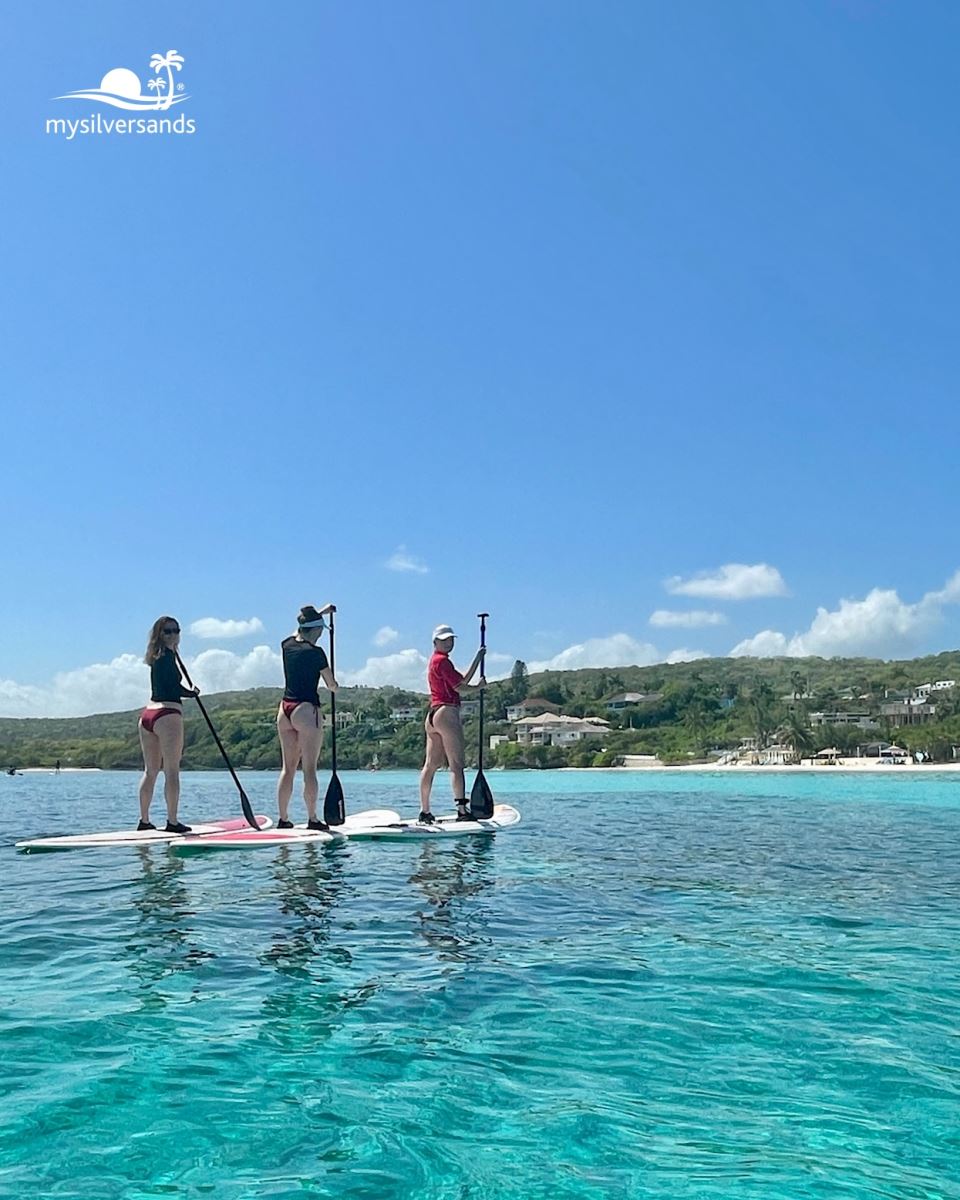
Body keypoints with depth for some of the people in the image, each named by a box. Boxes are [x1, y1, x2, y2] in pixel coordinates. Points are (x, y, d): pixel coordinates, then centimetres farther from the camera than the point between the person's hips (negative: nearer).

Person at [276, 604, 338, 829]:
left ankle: (283, 819, 12)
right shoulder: (315, 652, -10)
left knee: (288, 768, 11)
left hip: (285, 709, 7)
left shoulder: (287, 645, 7)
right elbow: (332, 685, -3)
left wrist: (320, 612, 41)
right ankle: (312, 819, -2)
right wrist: (334, 685, 21)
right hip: (306, 709, -6)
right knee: (309, 769, -3)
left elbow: (300, 628, 30)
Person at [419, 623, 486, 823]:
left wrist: (478, 658, 19)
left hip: (433, 715, 10)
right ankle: (462, 809, -14)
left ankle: (424, 811, 9)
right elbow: (459, 686, -11)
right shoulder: (442, 660, -6)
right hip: (447, 712, -10)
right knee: (456, 764, -11)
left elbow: (463, 680, 18)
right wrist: (479, 687, 5)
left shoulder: (435, 660, 24)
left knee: (431, 764, 7)